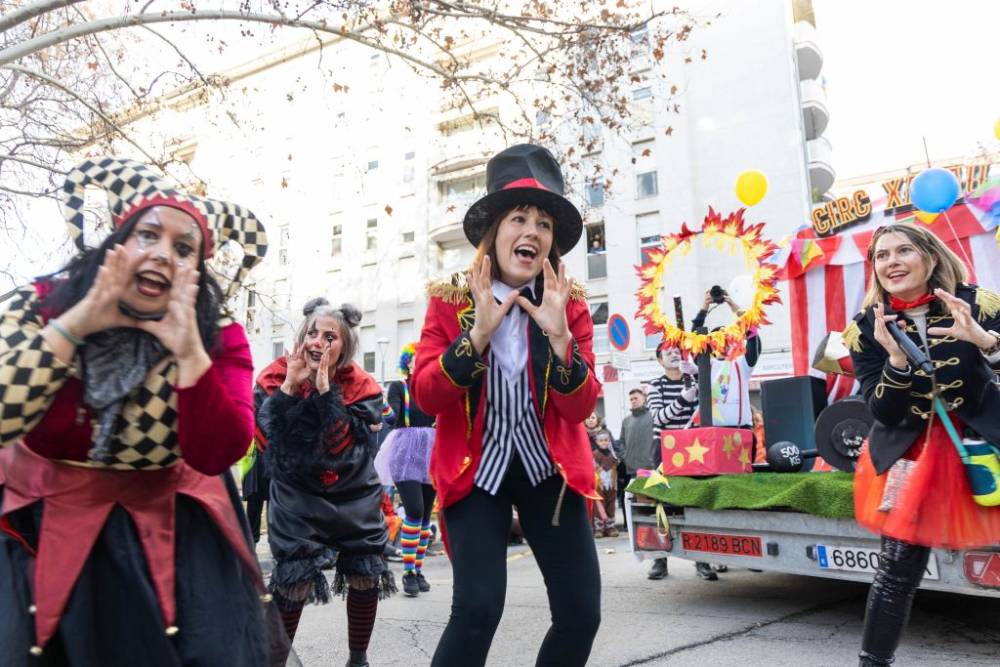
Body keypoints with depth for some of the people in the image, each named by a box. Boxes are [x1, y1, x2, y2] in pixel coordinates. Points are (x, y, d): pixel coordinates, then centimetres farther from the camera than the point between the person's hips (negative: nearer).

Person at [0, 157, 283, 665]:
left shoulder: (219, 337, -11)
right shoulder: (41, 304, -10)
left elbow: (216, 455, -21)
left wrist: (188, 350, -31)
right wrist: (78, 323, -28)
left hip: (172, 529, 0)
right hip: (44, 525, 1)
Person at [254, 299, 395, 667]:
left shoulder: (360, 386, -8)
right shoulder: (276, 377, -6)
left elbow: (344, 441, -21)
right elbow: (269, 433, -19)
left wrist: (325, 388, -26)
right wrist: (290, 385, -28)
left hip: (354, 497, 2)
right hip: (297, 498, -1)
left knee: (366, 579, 4)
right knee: (294, 584, -9)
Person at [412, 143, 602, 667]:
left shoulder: (569, 305, -1)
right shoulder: (450, 301, -5)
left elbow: (580, 410, -8)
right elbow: (425, 397, -12)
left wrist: (559, 335, -22)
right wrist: (478, 333, -23)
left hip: (549, 469, 3)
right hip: (474, 470, -2)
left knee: (581, 613, 0)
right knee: (477, 609, -16)